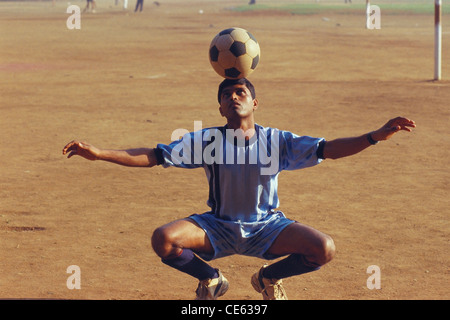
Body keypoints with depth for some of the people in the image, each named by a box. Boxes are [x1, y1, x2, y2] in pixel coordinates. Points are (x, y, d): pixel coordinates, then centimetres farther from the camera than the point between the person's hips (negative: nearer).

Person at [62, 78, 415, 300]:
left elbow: (326, 149, -9)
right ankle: (210, 280, 7)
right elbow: (153, 156, -10)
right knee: (163, 240, -28)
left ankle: (269, 278, 11)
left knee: (324, 249, -24)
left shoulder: (278, 141, -5)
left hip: (267, 227, 1)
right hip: (218, 227, 0)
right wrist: (99, 153, -20)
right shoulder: (206, 141, -7)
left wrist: (375, 136, -20)